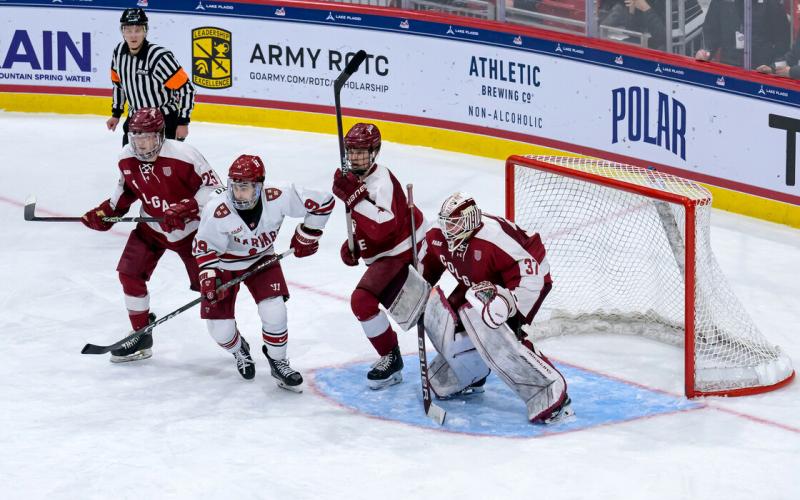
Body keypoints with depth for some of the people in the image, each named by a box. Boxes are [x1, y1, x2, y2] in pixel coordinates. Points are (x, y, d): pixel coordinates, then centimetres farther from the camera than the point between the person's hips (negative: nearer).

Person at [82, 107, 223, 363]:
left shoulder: (182, 155, -28)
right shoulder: (126, 159, -11)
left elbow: (212, 186, -22)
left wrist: (187, 208, -33)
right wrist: (106, 212, -2)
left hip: (190, 229, -5)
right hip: (152, 227, 5)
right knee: (130, 273, -4)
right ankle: (141, 337, 11)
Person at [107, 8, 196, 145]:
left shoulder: (160, 57, -26)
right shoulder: (119, 52, -7)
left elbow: (186, 88, -21)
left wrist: (183, 122, -18)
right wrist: (116, 113, 16)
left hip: (165, 120, -7)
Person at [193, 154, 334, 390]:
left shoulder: (278, 198, -30)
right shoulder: (216, 212, -32)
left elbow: (323, 202, -19)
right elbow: (204, 248, -14)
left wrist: (306, 236, -12)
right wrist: (208, 278, -24)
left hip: (262, 259, 1)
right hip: (224, 264, -1)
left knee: (274, 311, -18)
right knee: (220, 329, -4)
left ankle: (278, 362, 10)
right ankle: (239, 350, 34)